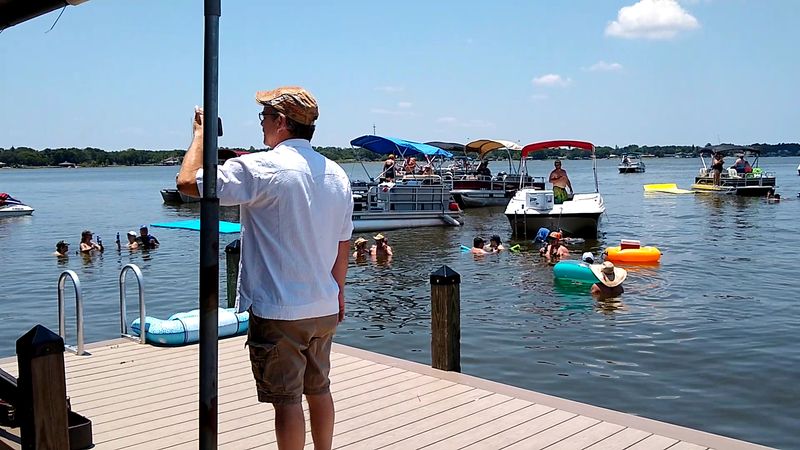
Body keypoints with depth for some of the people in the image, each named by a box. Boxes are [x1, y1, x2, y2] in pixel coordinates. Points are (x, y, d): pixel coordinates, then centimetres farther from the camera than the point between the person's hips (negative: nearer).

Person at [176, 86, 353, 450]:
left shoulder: (262, 168, -16)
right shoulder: (336, 173, 8)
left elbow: (188, 181, -16)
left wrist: (202, 132, -2)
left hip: (278, 311, -7)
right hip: (325, 309, 7)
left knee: (286, 398, 3)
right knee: (319, 389, 20)